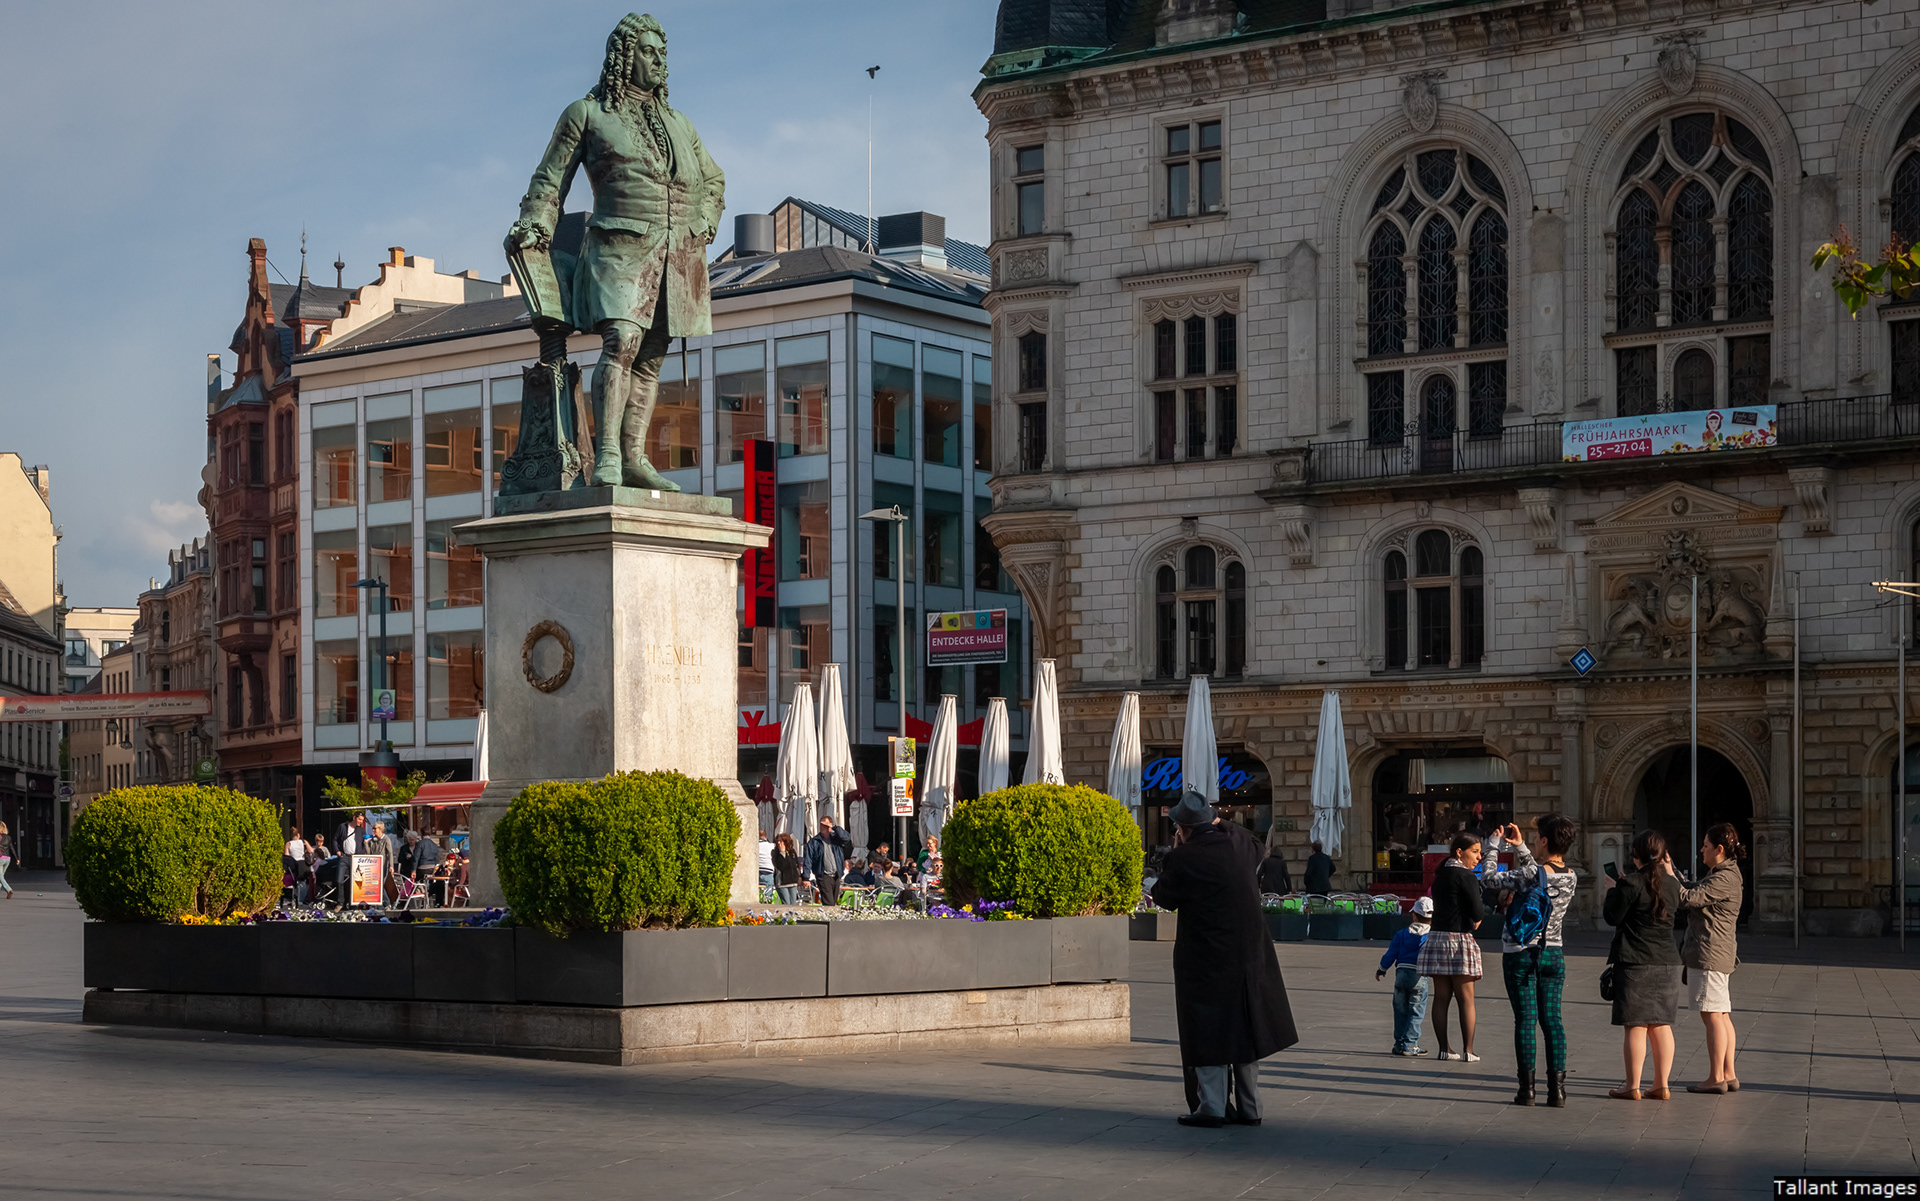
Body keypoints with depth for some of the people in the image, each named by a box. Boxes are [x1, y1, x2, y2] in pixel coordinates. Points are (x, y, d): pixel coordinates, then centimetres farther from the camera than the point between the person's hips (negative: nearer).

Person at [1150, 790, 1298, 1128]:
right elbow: (1259, 854, 24)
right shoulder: (1237, 841, 0)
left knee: (1208, 1032, 4)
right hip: (1250, 954, 6)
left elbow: (1163, 897, -2)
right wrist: (1222, 825, 24)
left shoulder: (1182, 859, -17)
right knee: (1244, 1030, 14)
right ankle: (1249, 1107, 17)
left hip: (1205, 960, -6)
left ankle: (1212, 1107, 2)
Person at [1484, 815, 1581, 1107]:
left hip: (1520, 954, -5)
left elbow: (1488, 879, -10)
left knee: (1525, 1019, -1)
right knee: (1551, 1019, 6)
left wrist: (1495, 844, 2)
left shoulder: (1531, 874, -18)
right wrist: (1520, 847, 16)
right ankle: (1557, 1088, 2)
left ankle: (1527, 1088, 0)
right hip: (1553, 953, 5)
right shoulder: (1571, 877, 1)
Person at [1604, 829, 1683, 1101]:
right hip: (1667, 963, 6)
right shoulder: (1672, 884, 6)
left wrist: (1612, 890, 8)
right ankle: (1661, 1085, 12)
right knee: (1661, 1025, 11)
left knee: (1636, 1026, -2)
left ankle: (1632, 1086, 2)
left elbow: (1613, 917, -8)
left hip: (1635, 963, -6)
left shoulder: (1631, 883, -13)